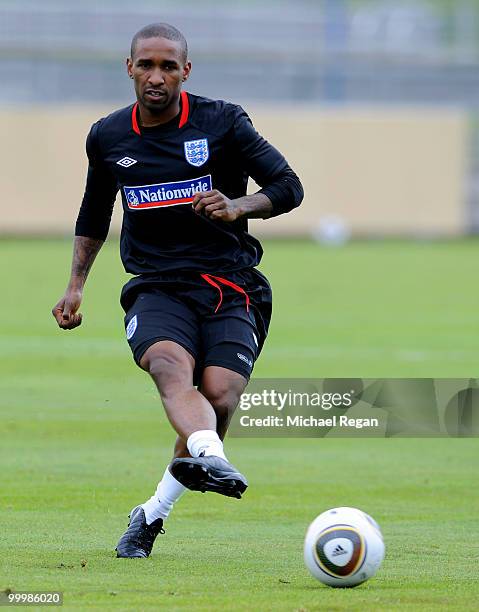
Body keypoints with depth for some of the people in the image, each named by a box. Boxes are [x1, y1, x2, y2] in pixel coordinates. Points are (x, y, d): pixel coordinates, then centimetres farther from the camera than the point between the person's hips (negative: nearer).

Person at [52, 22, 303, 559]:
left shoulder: (221, 122, 1)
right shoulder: (107, 137, 11)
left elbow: (289, 187, -1)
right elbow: (94, 213, 29)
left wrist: (237, 207, -20)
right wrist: (76, 286, 22)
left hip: (230, 287, -1)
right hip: (157, 288, 1)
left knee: (219, 396, -21)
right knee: (171, 365, -33)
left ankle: (154, 512, -1)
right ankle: (209, 457, -63)